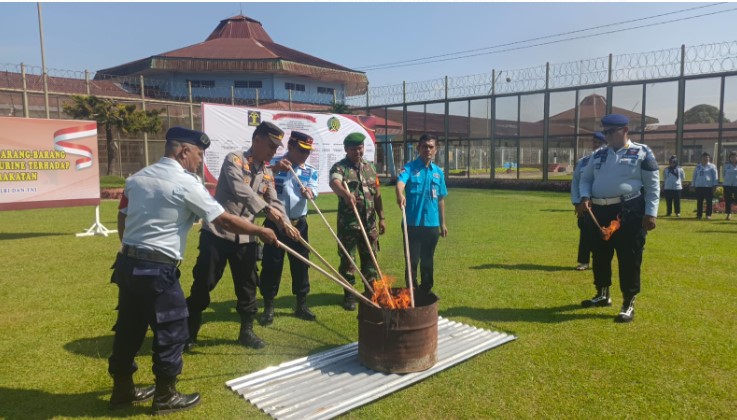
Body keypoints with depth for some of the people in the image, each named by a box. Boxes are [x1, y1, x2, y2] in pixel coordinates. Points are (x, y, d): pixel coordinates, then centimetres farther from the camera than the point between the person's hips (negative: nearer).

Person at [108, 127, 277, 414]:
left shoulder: (137, 178, 10)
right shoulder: (186, 183, -13)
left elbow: (122, 220, 16)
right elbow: (224, 221, -12)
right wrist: (261, 231, 0)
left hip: (127, 264, 8)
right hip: (157, 270, -8)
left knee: (129, 328, 19)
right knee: (171, 331, 6)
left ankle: (123, 390, 35)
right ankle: (165, 397, 19)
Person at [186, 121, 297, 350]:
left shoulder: (267, 173, 11)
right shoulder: (234, 159, -11)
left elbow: (274, 202, 8)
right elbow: (240, 190, -28)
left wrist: (285, 223, -11)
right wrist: (266, 209, -39)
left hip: (245, 237, 6)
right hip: (217, 232, -6)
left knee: (247, 285, 11)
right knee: (203, 283, 2)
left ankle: (247, 331, 26)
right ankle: (189, 332, 20)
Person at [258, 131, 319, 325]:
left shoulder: (311, 170, 3)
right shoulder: (273, 163, -5)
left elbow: (313, 191, -14)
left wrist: (309, 192, -37)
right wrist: (274, 169, -30)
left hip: (299, 223, 3)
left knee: (301, 264, 9)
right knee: (271, 264, 1)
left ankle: (301, 305, 24)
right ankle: (268, 307, 15)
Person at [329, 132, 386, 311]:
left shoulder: (370, 167, 10)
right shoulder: (339, 167, -8)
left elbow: (377, 194, 13)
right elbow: (334, 183, -32)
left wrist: (381, 217, 9)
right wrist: (345, 193, -53)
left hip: (369, 221, 4)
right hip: (348, 222, -4)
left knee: (370, 258, 12)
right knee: (347, 259, 5)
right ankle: (349, 294, 17)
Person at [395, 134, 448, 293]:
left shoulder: (438, 172, 8)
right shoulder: (410, 168, -6)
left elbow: (441, 199, 14)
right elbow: (400, 181, -28)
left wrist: (442, 223, 15)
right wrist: (400, 194, -50)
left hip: (432, 224, 4)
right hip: (413, 223, -4)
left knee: (427, 261, 15)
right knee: (412, 261, 3)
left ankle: (426, 290, 29)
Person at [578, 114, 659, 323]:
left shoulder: (642, 153, -1)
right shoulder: (599, 154, 13)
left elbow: (652, 185, -3)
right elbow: (585, 179, 18)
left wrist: (650, 213, -10)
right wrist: (585, 197, -3)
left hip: (629, 211, -5)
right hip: (599, 211, 6)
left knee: (629, 258, -1)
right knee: (600, 255, 15)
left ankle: (628, 304, 11)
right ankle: (602, 294, 34)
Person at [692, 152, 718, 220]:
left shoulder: (712, 166, 4)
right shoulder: (698, 166, 15)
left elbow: (715, 176, 0)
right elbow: (694, 176, 18)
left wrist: (714, 185, -8)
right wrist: (693, 185, 13)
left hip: (709, 186, -3)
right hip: (699, 186, 3)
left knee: (709, 201, -2)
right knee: (699, 201, 5)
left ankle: (708, 215, 2)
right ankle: (699, 215, 10)